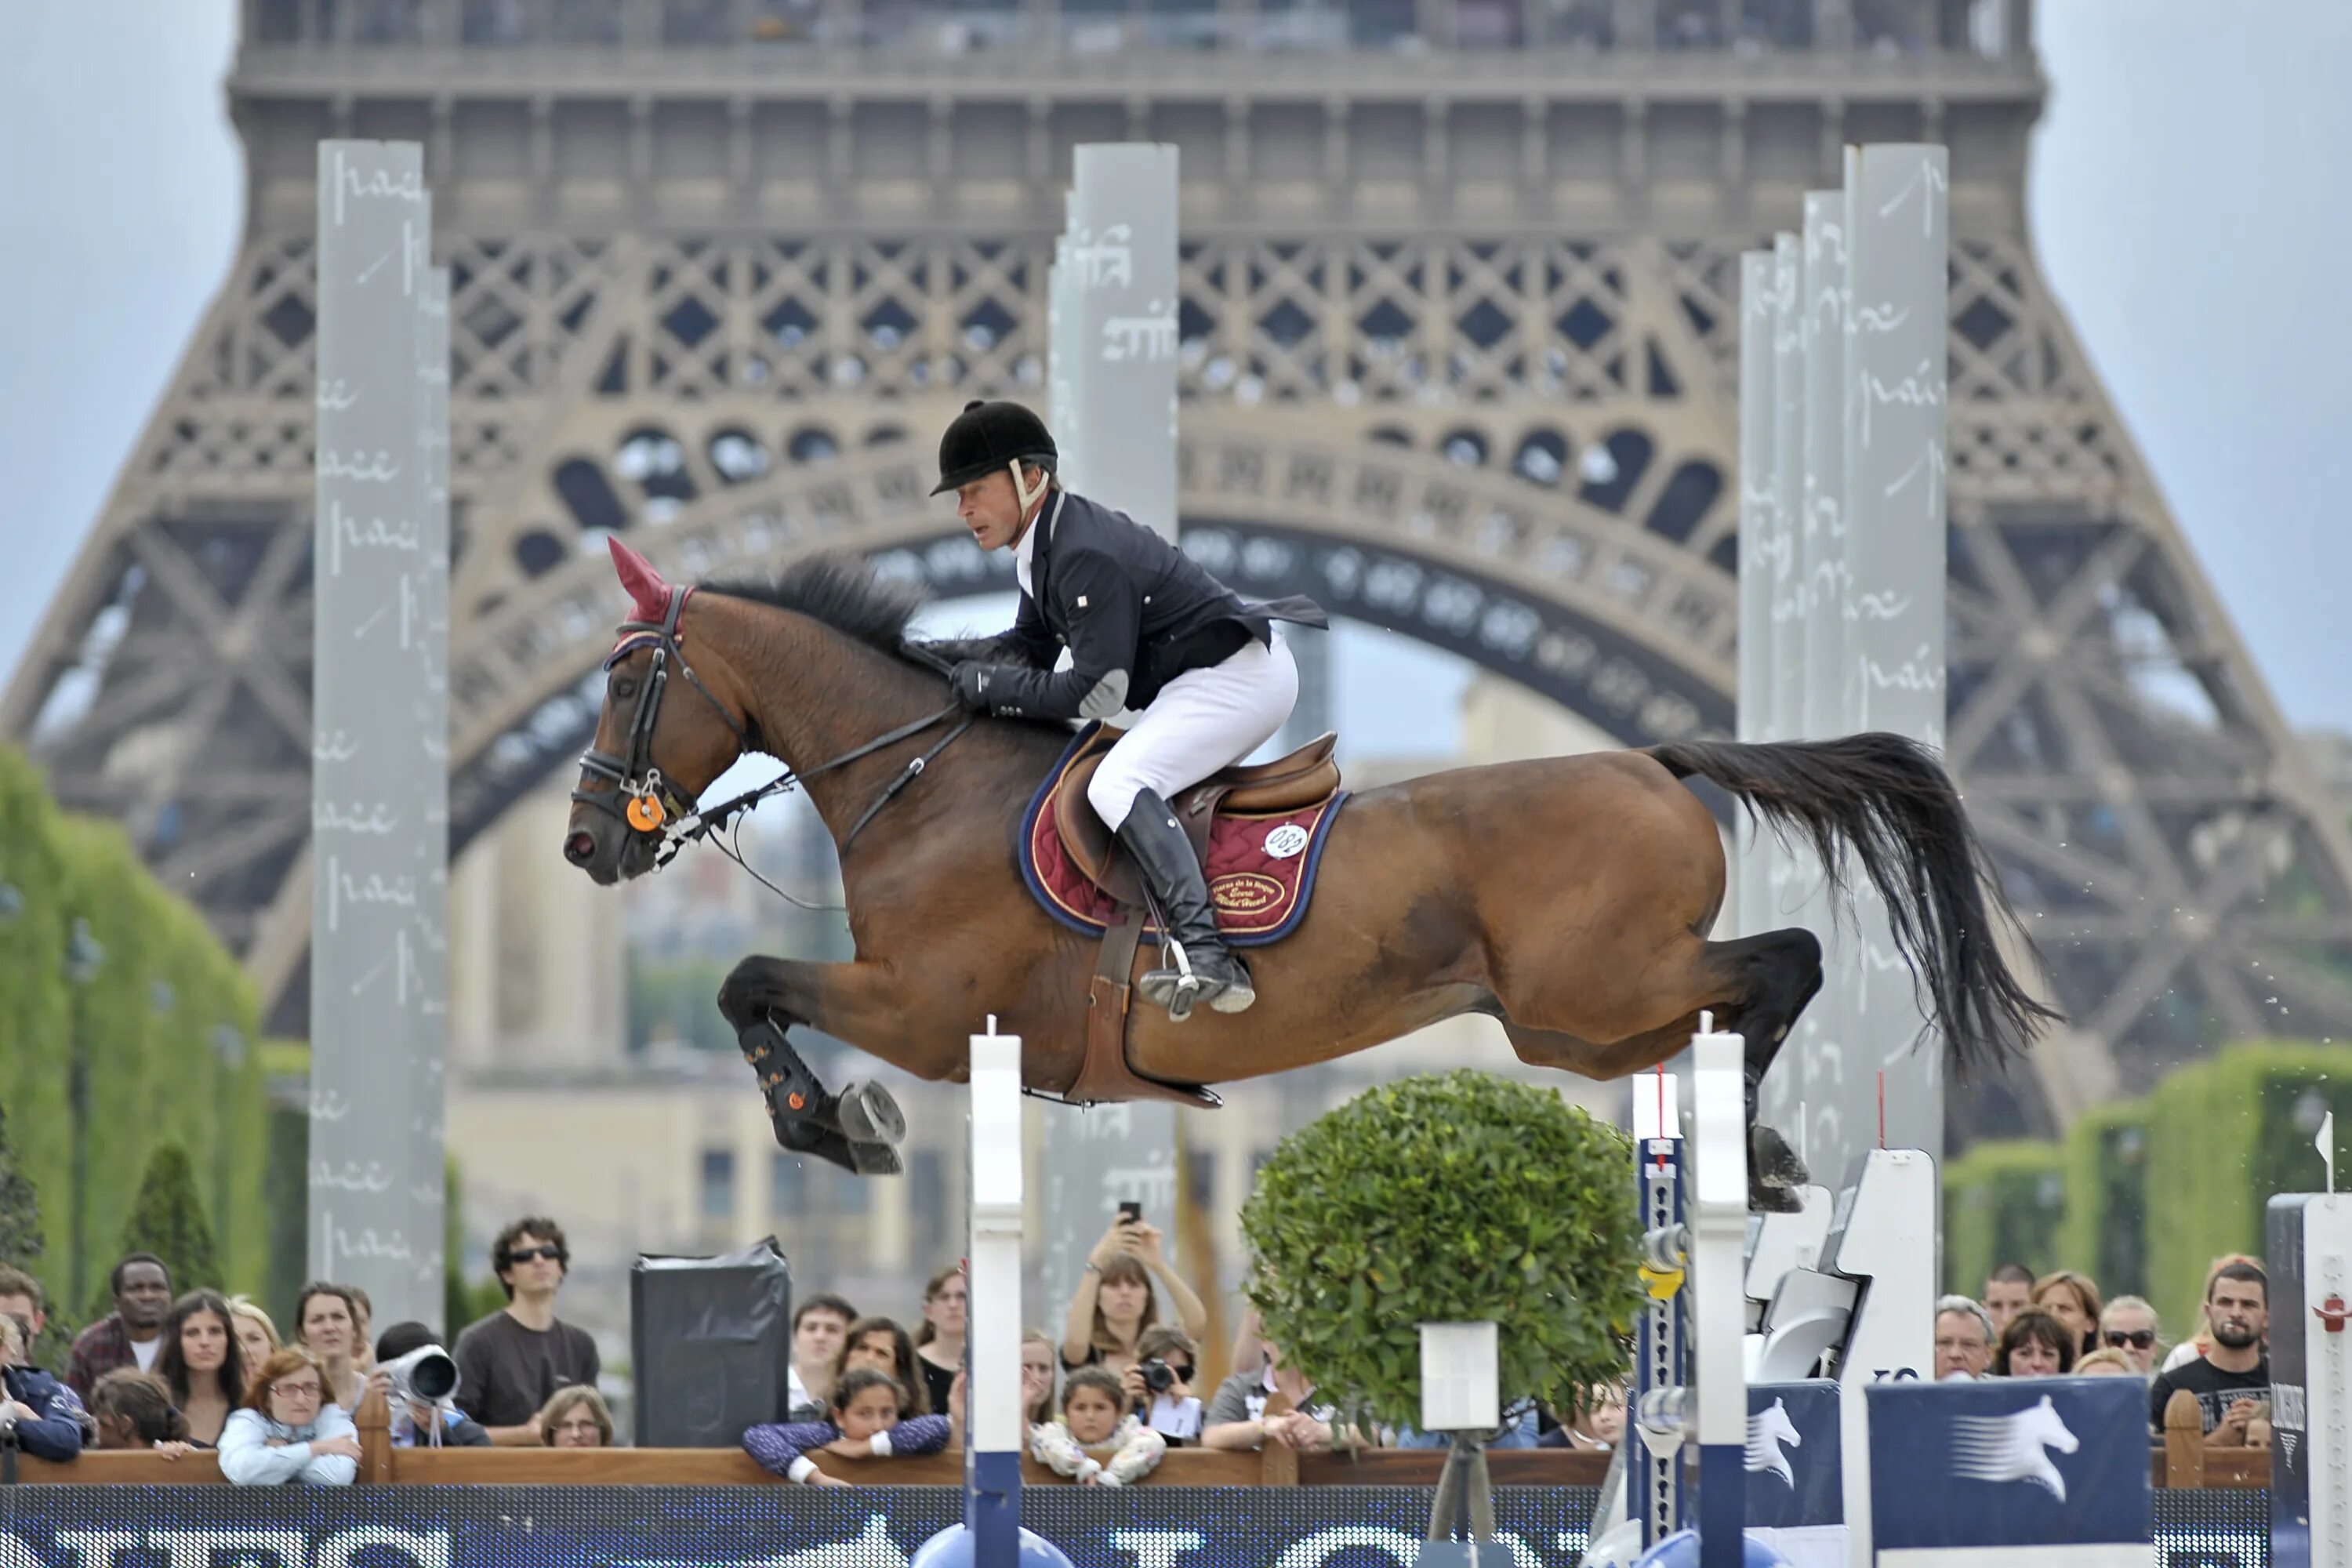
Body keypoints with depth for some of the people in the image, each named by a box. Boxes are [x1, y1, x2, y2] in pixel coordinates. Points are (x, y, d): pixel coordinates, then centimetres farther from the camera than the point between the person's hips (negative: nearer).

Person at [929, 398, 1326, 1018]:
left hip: (1238, 677, -11)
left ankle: (1204, 951, -41)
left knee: (1118, 785, -26)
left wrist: (995, 686, -14)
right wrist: (967, 671, 1)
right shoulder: (1045, 547, 12)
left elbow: (1098, 693, -22)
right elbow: (1032, 645, 21)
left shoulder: (1085, 557, -21)